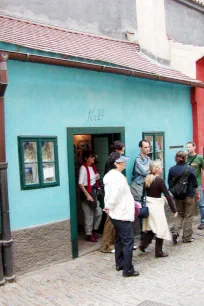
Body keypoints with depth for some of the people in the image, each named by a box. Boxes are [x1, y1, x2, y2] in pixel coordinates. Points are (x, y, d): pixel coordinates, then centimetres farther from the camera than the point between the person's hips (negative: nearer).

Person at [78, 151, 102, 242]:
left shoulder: (93, 167, 9)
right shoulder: (83, 168, -15)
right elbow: (80, 183, -20)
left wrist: (97, 178, 2)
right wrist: (87, 195, -23)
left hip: (94, 191, 8)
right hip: (86, 192, -8)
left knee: (99, 212, 11)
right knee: (89, 215, 1)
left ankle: (94, 230, 30)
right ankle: (89, 234, 14)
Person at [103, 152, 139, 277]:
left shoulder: (111, 175, 9)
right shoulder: (118, 178, -23)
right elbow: (114, 196, -28)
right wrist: (109, 207, -11)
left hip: (117, 214, 10)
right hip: (123, 214, -10)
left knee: (120, 239, 18)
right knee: (128, 241, -4)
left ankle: (120, 264, 28)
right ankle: (128, 270, 2)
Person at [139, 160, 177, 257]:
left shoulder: (147, 179, 3)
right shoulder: (159, 180, -17)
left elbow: (145, 192, 6)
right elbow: (167, 196, -16)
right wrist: (174, 209, -10)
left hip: (148, 205, 7)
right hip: (157, 206, -7)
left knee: (152, 227, 20)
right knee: (161, 229, 6)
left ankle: (143, 245, 18)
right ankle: (159, 252, 13)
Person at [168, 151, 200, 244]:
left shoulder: (172, 169, -5)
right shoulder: (190, 169, -13)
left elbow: (169, 183, 4)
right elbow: (195, 184, -7)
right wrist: (197, 194, 7)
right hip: (189, 196, -3)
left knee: (180, 214, 19)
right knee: (188, 216, 9)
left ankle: (175, 231, 1)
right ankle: (187, 237, 16)